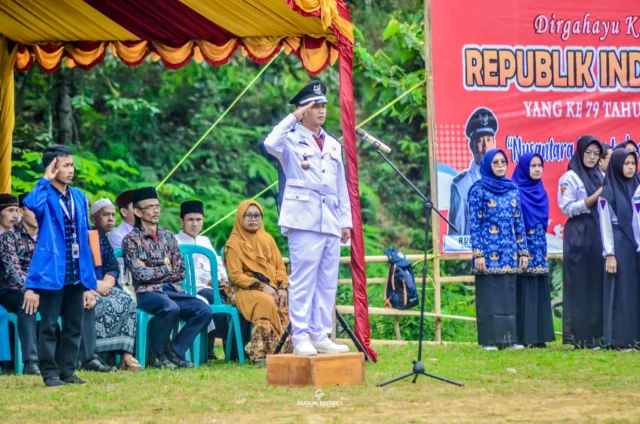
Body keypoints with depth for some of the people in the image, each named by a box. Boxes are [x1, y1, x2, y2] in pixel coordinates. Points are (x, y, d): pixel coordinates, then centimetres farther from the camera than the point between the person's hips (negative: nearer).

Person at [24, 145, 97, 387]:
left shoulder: (79, 197, 10)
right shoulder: (45, 195, -6)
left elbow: (84, 241, 13)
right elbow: (32, 205, -34)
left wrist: (90, 282, 10)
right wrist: (46, 180, -19)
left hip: (76, 275, 6)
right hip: (52, 273, -6)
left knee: (74, 326, 9)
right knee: (49, 325, 0)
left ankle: (68, 371, 17)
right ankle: (50, 373, 5)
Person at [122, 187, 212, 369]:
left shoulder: (168, 237, 17)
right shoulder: (132, 239, 1)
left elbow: (181, 271, 10)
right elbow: (140, 274, -10)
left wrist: (153, 272, -1)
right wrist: (166, 269, 0)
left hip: (172, 289, 5)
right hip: (147, 292, -5)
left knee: (204, 310, -19)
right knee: (170, 308, -37)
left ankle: (175, 351, -9)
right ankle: (156, 354, -15)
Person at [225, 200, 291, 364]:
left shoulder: (267, 239, 18)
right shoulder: (234, 243, 1)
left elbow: (280, 267, 15)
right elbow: (235, 276, -7)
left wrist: (283, 288, -6)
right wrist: (262, 287, -17)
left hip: (272, 288, 6)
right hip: (246, 290, -5)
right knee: (266, 302, -37)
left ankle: (286, 349, -24)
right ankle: (262, 353, -40)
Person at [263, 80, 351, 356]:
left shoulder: (333, 145, 21)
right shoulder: (292, 140, 2)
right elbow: (271, 144, -22)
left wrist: (346, 220, 16)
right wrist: (293, 118, -14)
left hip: (330, 221, 6)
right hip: (304, 218, -6)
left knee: (327, 281, 5)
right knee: (303, 278, -9)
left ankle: (321, 335, 9)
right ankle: (301, 337, -9)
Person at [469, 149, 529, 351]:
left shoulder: (513, 190, 12)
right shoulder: (479, 190, -2)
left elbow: (519, 223, 13)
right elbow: (474, 224, -6)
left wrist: (523, 251, 8)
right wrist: (478, 254, -13)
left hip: (509, 252, 5)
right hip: (489, 251, -5)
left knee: (509, 295, 5)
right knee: (489, 295, -3)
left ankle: (509, 338, 9)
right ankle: (489, 340, 0)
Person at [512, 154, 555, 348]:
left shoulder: (541, 192, 14)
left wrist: (541, 243, 13)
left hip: (539, 246, 7)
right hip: (521, 246, -7)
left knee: (539, 289, 5)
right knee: (524, 290, -8)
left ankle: (538, 335, 8)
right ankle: (523, 337, -7)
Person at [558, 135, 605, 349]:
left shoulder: (601, 177, 15)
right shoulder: (570, 178, -3)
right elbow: (568, 207, -11)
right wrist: (596, 197, -17)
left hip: (599, 235, 6)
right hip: (578, 236, -6)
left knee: (598, 284, 3)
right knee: (580, 285, -6)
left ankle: (597, 334, 5)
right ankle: (578, 335, -4)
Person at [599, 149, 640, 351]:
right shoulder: (608, 192, -3)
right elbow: (605, 224, -5)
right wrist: (609, 254, -11)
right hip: (619, 246, -5)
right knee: (622, 291, -4)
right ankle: (620, 340, 0)